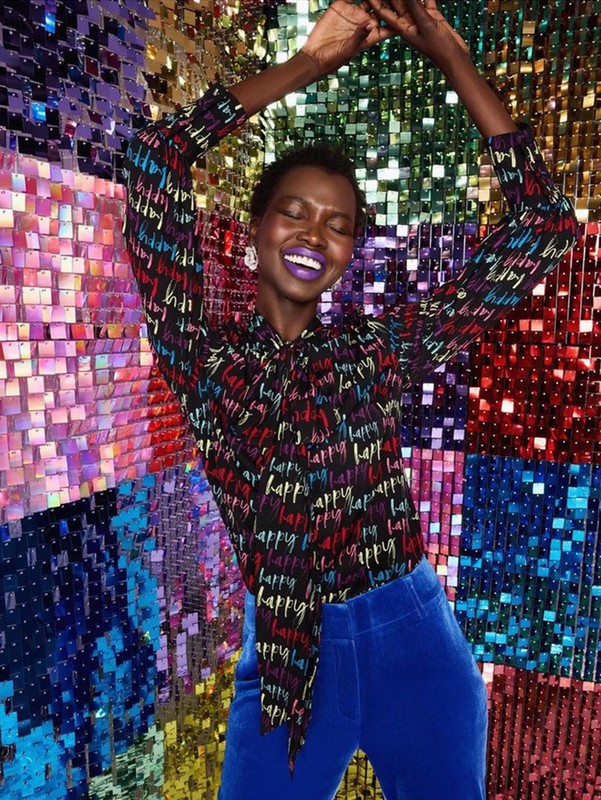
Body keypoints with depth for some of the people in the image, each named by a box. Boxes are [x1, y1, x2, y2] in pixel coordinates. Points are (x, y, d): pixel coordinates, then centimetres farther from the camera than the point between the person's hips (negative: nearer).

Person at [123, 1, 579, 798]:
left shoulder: (378, 351, -4)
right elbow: (155, 160, -12)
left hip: (417, 646, 2)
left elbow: (544, 224, -4)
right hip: (284, 660, -1)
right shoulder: (204, 356, -6)